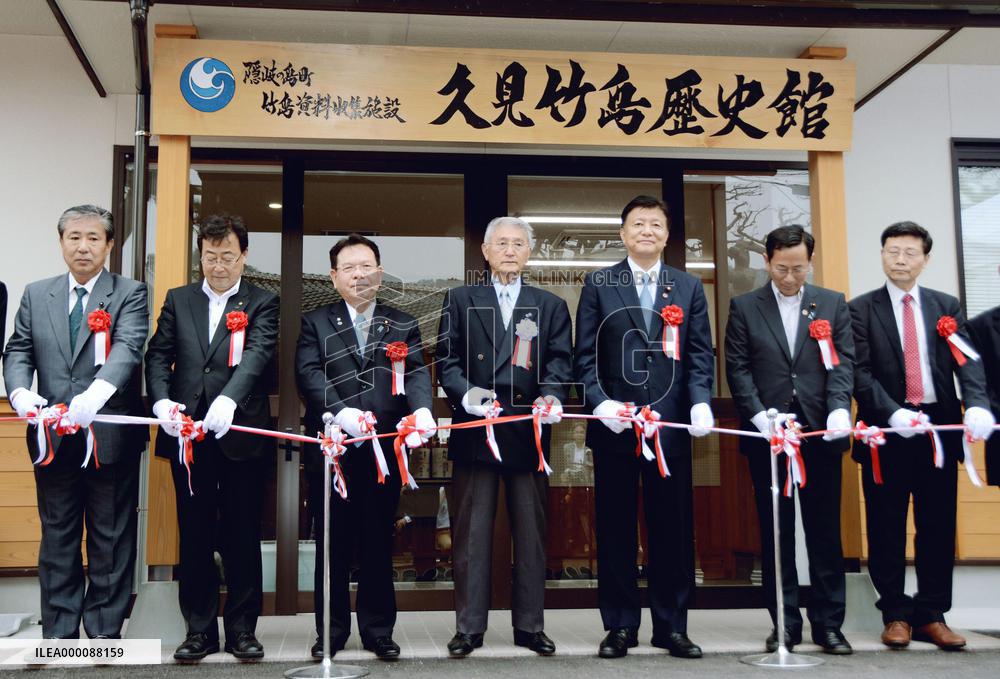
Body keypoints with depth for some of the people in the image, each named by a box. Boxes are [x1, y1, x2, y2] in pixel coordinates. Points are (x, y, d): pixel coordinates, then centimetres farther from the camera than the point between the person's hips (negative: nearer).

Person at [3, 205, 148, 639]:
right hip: (54, 439, 4)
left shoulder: (130, 295, -2)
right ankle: (59, 634, 22)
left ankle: (104, 632, 16)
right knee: (57, 538, 12)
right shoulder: (36, 295, 12)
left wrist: (97, 393, -36)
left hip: (110, 437, -3)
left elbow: (127, 348, -17)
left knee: (111, 540, 5)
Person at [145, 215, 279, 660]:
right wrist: (161, 400, -15)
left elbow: (257, 355, -13)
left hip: (242, 435, -2)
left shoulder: (262, 304, 3)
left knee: (242, 536, 5)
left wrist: (228, 399, -31)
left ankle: (242, 628, 15)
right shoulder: (178, 300, 13)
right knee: (194, 536, 9)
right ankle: (200, 629, 18)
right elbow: (158, 356, 5)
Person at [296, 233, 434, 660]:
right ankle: (331, 631, 18)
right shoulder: (315, 323, 7)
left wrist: (421, 409, -25)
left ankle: (378, 630, 18)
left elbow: (416, 373, -2)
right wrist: (341, 412, -25)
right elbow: (309, 374, -7)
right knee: (333, 543, 7)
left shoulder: (403, 326, 11)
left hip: (384, 449, 1)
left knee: (379, 543, 8)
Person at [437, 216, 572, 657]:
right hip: (474, 430, -1)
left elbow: (559, 361, 2)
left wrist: (551, 395, -18)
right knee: (471, 532, 4)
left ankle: (529, 626, 18)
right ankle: (469, 627, 13)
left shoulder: (551, 307, 12)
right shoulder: (460, 300, 10)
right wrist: (466, 393, -18)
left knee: (531, 533, 7)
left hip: (528, 432, 1)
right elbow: (448, 359, 1)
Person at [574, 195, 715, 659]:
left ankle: (671, 626, 17)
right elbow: (585, 355, 2)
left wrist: (700, 402, -10)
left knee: (672, 528, 6)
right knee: (615, 529, 5)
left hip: (671, 425, 1)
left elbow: (700, 354, 6)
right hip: (613, 424, -1)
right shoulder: (598, 285, 6)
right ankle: (620, 627, 15)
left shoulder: (689, 287, 11)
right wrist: (600, 403, -12)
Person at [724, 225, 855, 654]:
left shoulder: (833, 304, 10)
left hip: (821, 432, 1)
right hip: (767, 435, 0)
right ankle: (784, 623, 13)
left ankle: (828, 623, 13)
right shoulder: (744, 308, 7)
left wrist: (839, 410, -14)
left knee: (825, 530, 4)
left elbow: (842, 363, 3)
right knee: (775, 532, 5)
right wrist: (760, 417, -12)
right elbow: (737, 368, 1)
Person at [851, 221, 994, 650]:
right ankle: (896, 614, 16)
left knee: (938, 527, 6)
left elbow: (967, 361, -1)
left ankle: (932, 615, 16)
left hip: (940, 428, 2)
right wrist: (893, 413, -20)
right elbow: (860, 372, -5)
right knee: (887, 529, 4)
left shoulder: (947, 307, 10)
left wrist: (977, 405, -20)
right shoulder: (861, 309, 3)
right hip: (887, 431, -2)